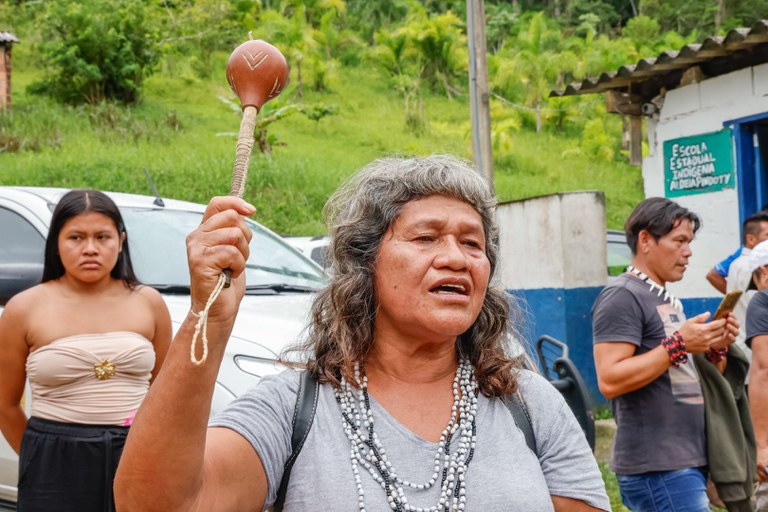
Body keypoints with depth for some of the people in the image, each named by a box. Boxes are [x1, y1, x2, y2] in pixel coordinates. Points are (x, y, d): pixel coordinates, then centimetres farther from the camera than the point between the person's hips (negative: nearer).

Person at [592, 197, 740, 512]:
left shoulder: (667, 299, 19)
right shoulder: (622, 296, -11)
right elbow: (609, 381, -21)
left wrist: (714, 349, 4)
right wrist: (679, 345, -20)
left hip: (687, 461, 9)